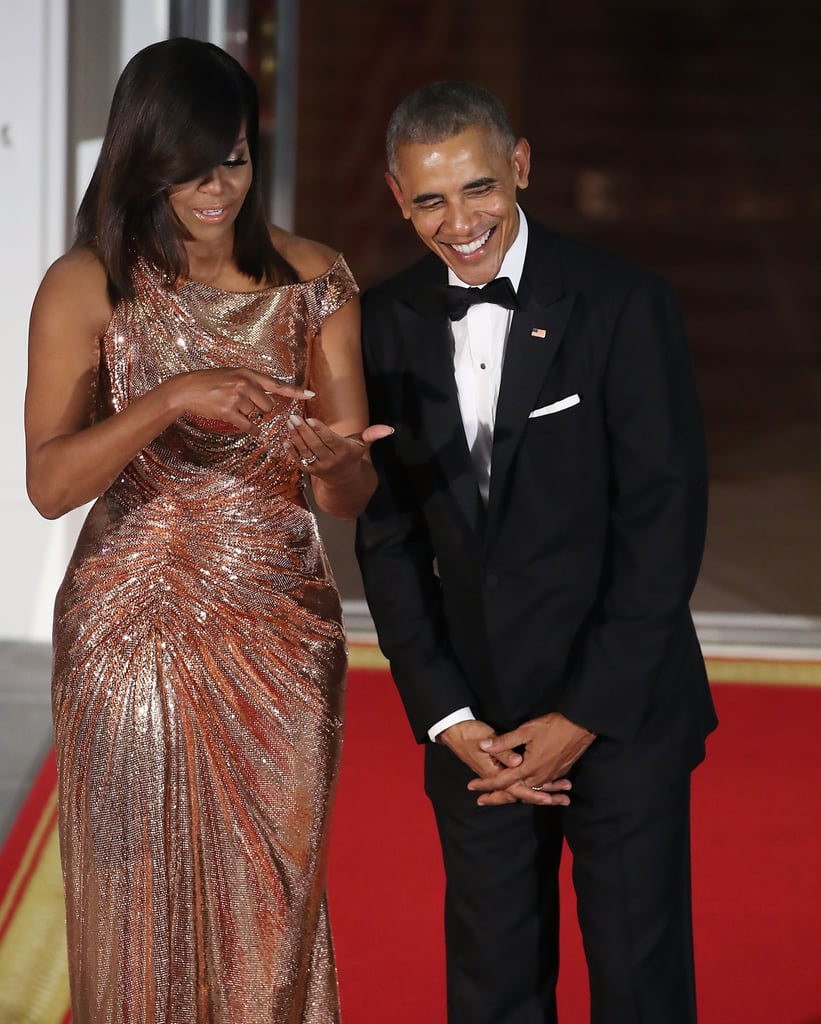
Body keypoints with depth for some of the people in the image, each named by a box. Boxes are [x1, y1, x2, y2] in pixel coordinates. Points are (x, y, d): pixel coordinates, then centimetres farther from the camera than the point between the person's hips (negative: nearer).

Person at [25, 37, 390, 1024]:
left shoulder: (310, 280, 1)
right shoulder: (86, 288, -5)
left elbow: (352, 495, 0)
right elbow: (48, 482, -13)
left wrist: (333, 461, -24)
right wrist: (170, 400, -27)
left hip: (282, 636, 2)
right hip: (134, 635, -2)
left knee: (273, 910, 5)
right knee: (141, 909, 5)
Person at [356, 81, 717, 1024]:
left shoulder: (623, 305, -10)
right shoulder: (388, 325, 3)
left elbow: (665, 522, -11)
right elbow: (389, 534, 5)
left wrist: (585, 715, -12)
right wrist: (445, 716, -4)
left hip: (622, 713, -3)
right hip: (476, 723, 3)